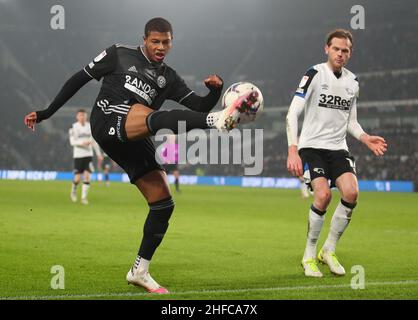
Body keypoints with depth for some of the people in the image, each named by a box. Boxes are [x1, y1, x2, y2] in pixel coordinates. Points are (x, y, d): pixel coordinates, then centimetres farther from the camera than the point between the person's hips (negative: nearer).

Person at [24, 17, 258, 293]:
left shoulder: (169, 78, 22)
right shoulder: (119, 55, 13)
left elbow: (200, 107, 12)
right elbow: (80, 79, 16)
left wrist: (215, 92, -10)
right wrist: (46, 113, 14)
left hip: (134, 142, 6)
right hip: (109, 118, -6)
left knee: (163, 204, 0)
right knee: (160, 118, -35)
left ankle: (140, 271, 12)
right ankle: (220, 120, -61)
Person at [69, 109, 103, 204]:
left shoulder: (90, 126, 7)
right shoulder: (74, 127, -3)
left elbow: (94, 141, 14)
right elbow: (72, 141, -10)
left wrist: (98, 153, 13)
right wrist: (82, 142, -26)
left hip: (88, 154, 3)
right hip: (78, 155, -2)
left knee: (87, 176, -9)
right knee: (78, 177, -3)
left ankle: (84, 197, -2)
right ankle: (73, 191, 27)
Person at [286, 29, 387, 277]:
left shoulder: (353, 82, 10)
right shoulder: (315, 74, -7)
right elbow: (292, 114, -13)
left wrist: (365, 138, 0)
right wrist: (293, 151, -24)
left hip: (338, 148, 5)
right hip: (311, 145, -5)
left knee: (351, 192, -19)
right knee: (323, 194, -25)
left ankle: (329, 251, 0)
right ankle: (309, 256, -6)